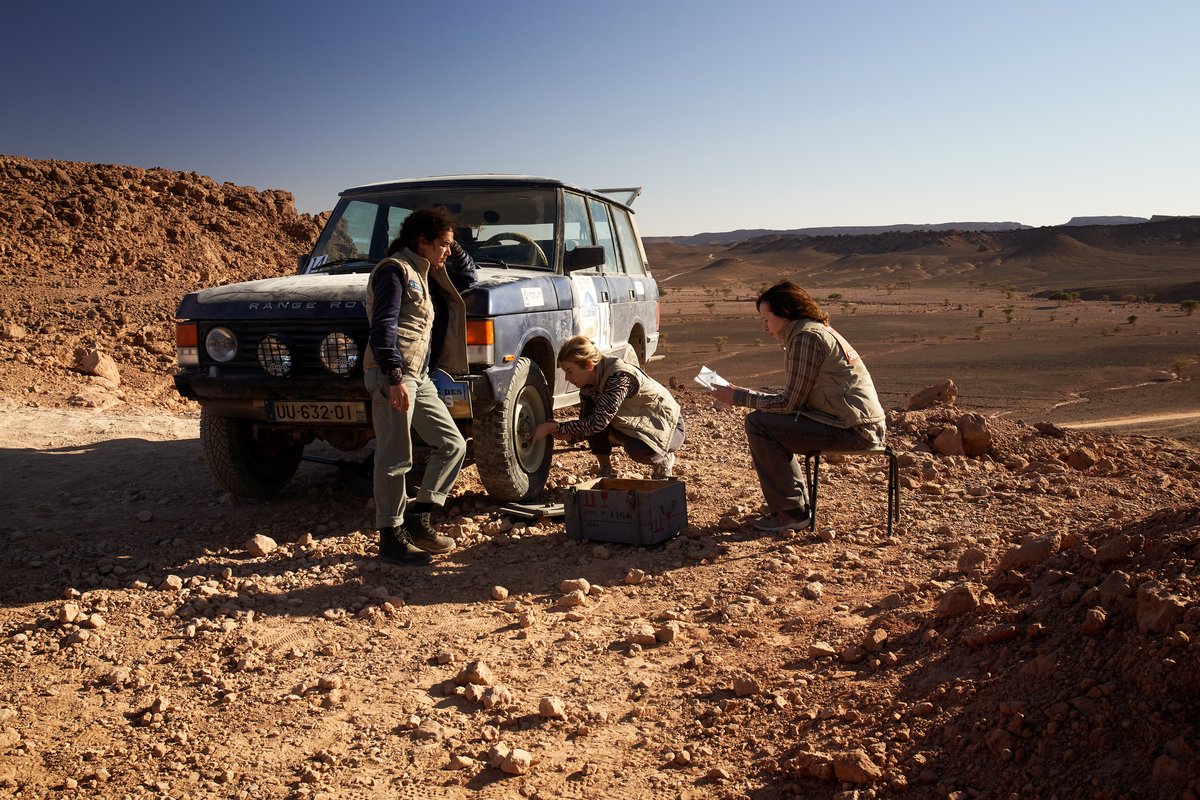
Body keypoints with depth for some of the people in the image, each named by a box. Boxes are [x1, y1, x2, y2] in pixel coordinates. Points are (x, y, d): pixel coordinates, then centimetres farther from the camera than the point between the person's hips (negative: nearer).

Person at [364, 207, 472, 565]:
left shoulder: (424, 274, 22)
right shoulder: (394, 270, -5)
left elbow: (470, 275, 38)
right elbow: (383, 326, -16)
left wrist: (455, 250, 19)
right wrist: (395, 378, -25)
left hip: (418, 377, 9)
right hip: (392, 376, -9)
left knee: (453, 444, 7)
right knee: (395, 458, -6)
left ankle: (418, 518, 14)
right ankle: (391, 537, 2)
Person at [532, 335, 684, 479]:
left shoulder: (620, 377, -31)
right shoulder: (588, 385, -6)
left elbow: (596, 423, -37)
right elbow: (585, 426, -2)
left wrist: (555, 426, -34)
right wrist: (567, 435, -23)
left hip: (669, 425, -7)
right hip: (636, 425, 7)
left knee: (637, 449, -38)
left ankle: (664, 461, -3)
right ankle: (606, 471, 0)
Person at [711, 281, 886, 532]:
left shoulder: (806, 336, -12)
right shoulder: (821, 331, 19)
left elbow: (790, 402, -15)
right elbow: (797, 397, 15)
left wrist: (739, 397, -5)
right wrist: (743, 394, 12)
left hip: (852, 429, -11)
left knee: (758, 423, -13)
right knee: (772, 421, 21)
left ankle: (790, 512, -6)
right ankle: (798, 502, 22)